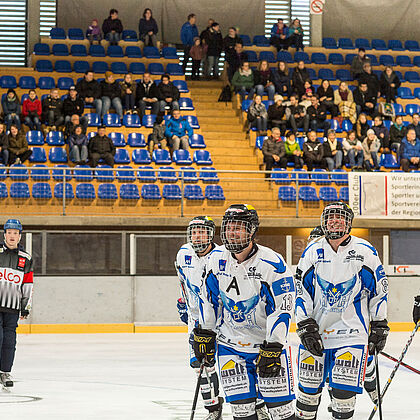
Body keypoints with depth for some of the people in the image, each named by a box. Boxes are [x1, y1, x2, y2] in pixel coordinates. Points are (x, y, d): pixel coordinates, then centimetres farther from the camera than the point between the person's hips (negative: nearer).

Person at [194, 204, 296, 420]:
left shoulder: (272, 264, -19)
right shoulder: (217, 259, -2)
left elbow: (281, 310, -19)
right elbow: (209, 299, 10)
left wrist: (272, 349, -20)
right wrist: (204, 335, 11)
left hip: (269, 341, -4)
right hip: (230, 343, 4)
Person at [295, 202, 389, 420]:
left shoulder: (365, 252, -2)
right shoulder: (312, 252, 2)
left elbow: (379, 290, 6)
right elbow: (301, 292, 4)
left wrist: (380, 327, 5)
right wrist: (305, 327, -3)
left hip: (351, 330, -2)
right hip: (316, 328, 2)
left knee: (344, 388, -8)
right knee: (309, 385, 6)